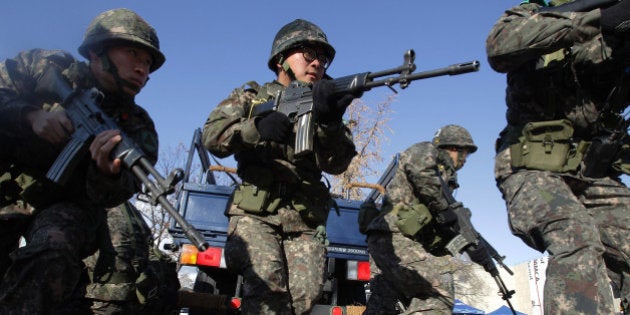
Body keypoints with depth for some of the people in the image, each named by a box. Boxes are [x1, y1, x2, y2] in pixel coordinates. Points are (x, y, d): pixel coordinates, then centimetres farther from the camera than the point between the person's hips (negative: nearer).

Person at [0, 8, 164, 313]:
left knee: (53, 252, -31)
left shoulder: (137, 126, -9)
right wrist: (31, 116, -24)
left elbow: (110, 195, -21)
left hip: (67, 205, -2)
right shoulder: (50, 66, -4)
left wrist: (108, 172, -46)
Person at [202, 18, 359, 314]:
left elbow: (337, 163, -2)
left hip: (305, 222, 3)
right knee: (267, 285, -24)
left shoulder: (323, 105, 14)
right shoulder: (250, 97, 11)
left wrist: (329, 123, -23)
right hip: (254, 215, -2)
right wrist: (257, 127, -23)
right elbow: (212, 136, -4)